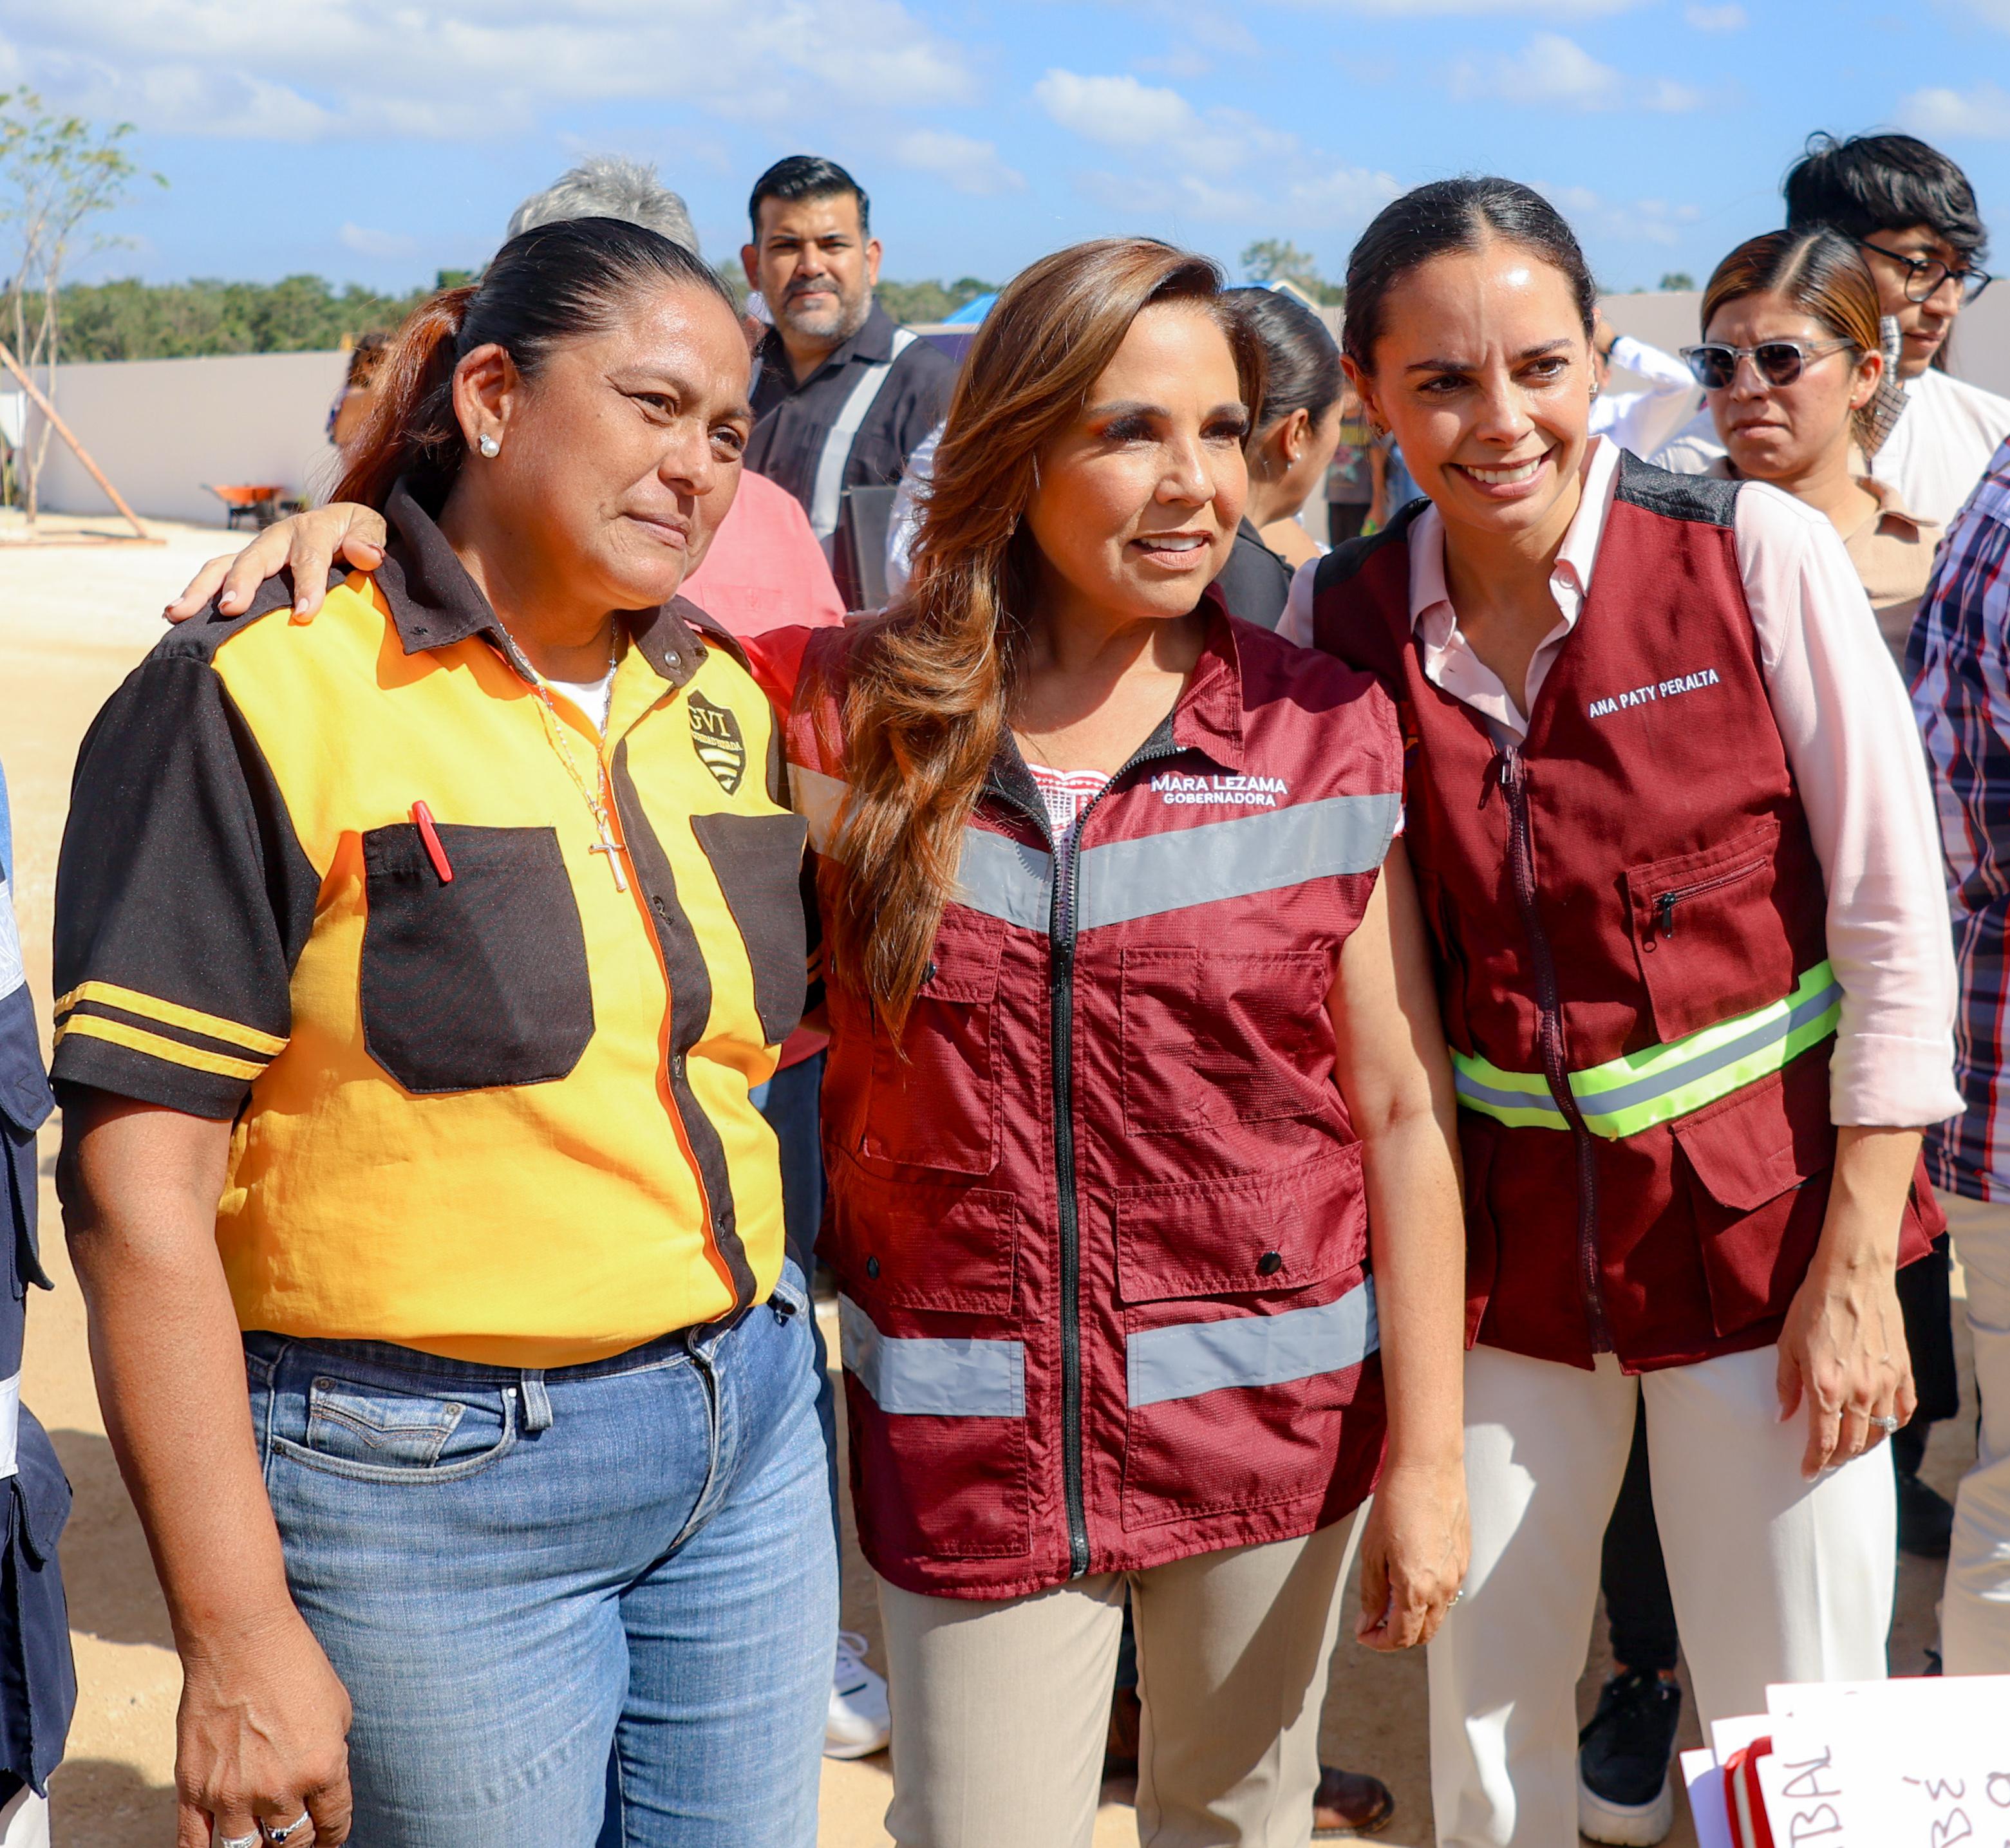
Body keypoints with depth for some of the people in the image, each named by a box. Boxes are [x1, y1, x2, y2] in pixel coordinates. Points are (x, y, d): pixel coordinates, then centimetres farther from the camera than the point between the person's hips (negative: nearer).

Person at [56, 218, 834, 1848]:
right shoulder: (262, 697, -12)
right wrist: (238, 1641, -16)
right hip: (432, 1489, -5)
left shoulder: (728, 705, 6)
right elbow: (138, 1191, -16)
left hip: (747, 1438, 6)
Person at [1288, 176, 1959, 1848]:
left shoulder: (1756, 553, -12)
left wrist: (1856, 1271, -11)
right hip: (1499, 1240, 3)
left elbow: (1895, 927, -9)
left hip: (1760, 1222, -2)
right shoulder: (1339, 622, -4)